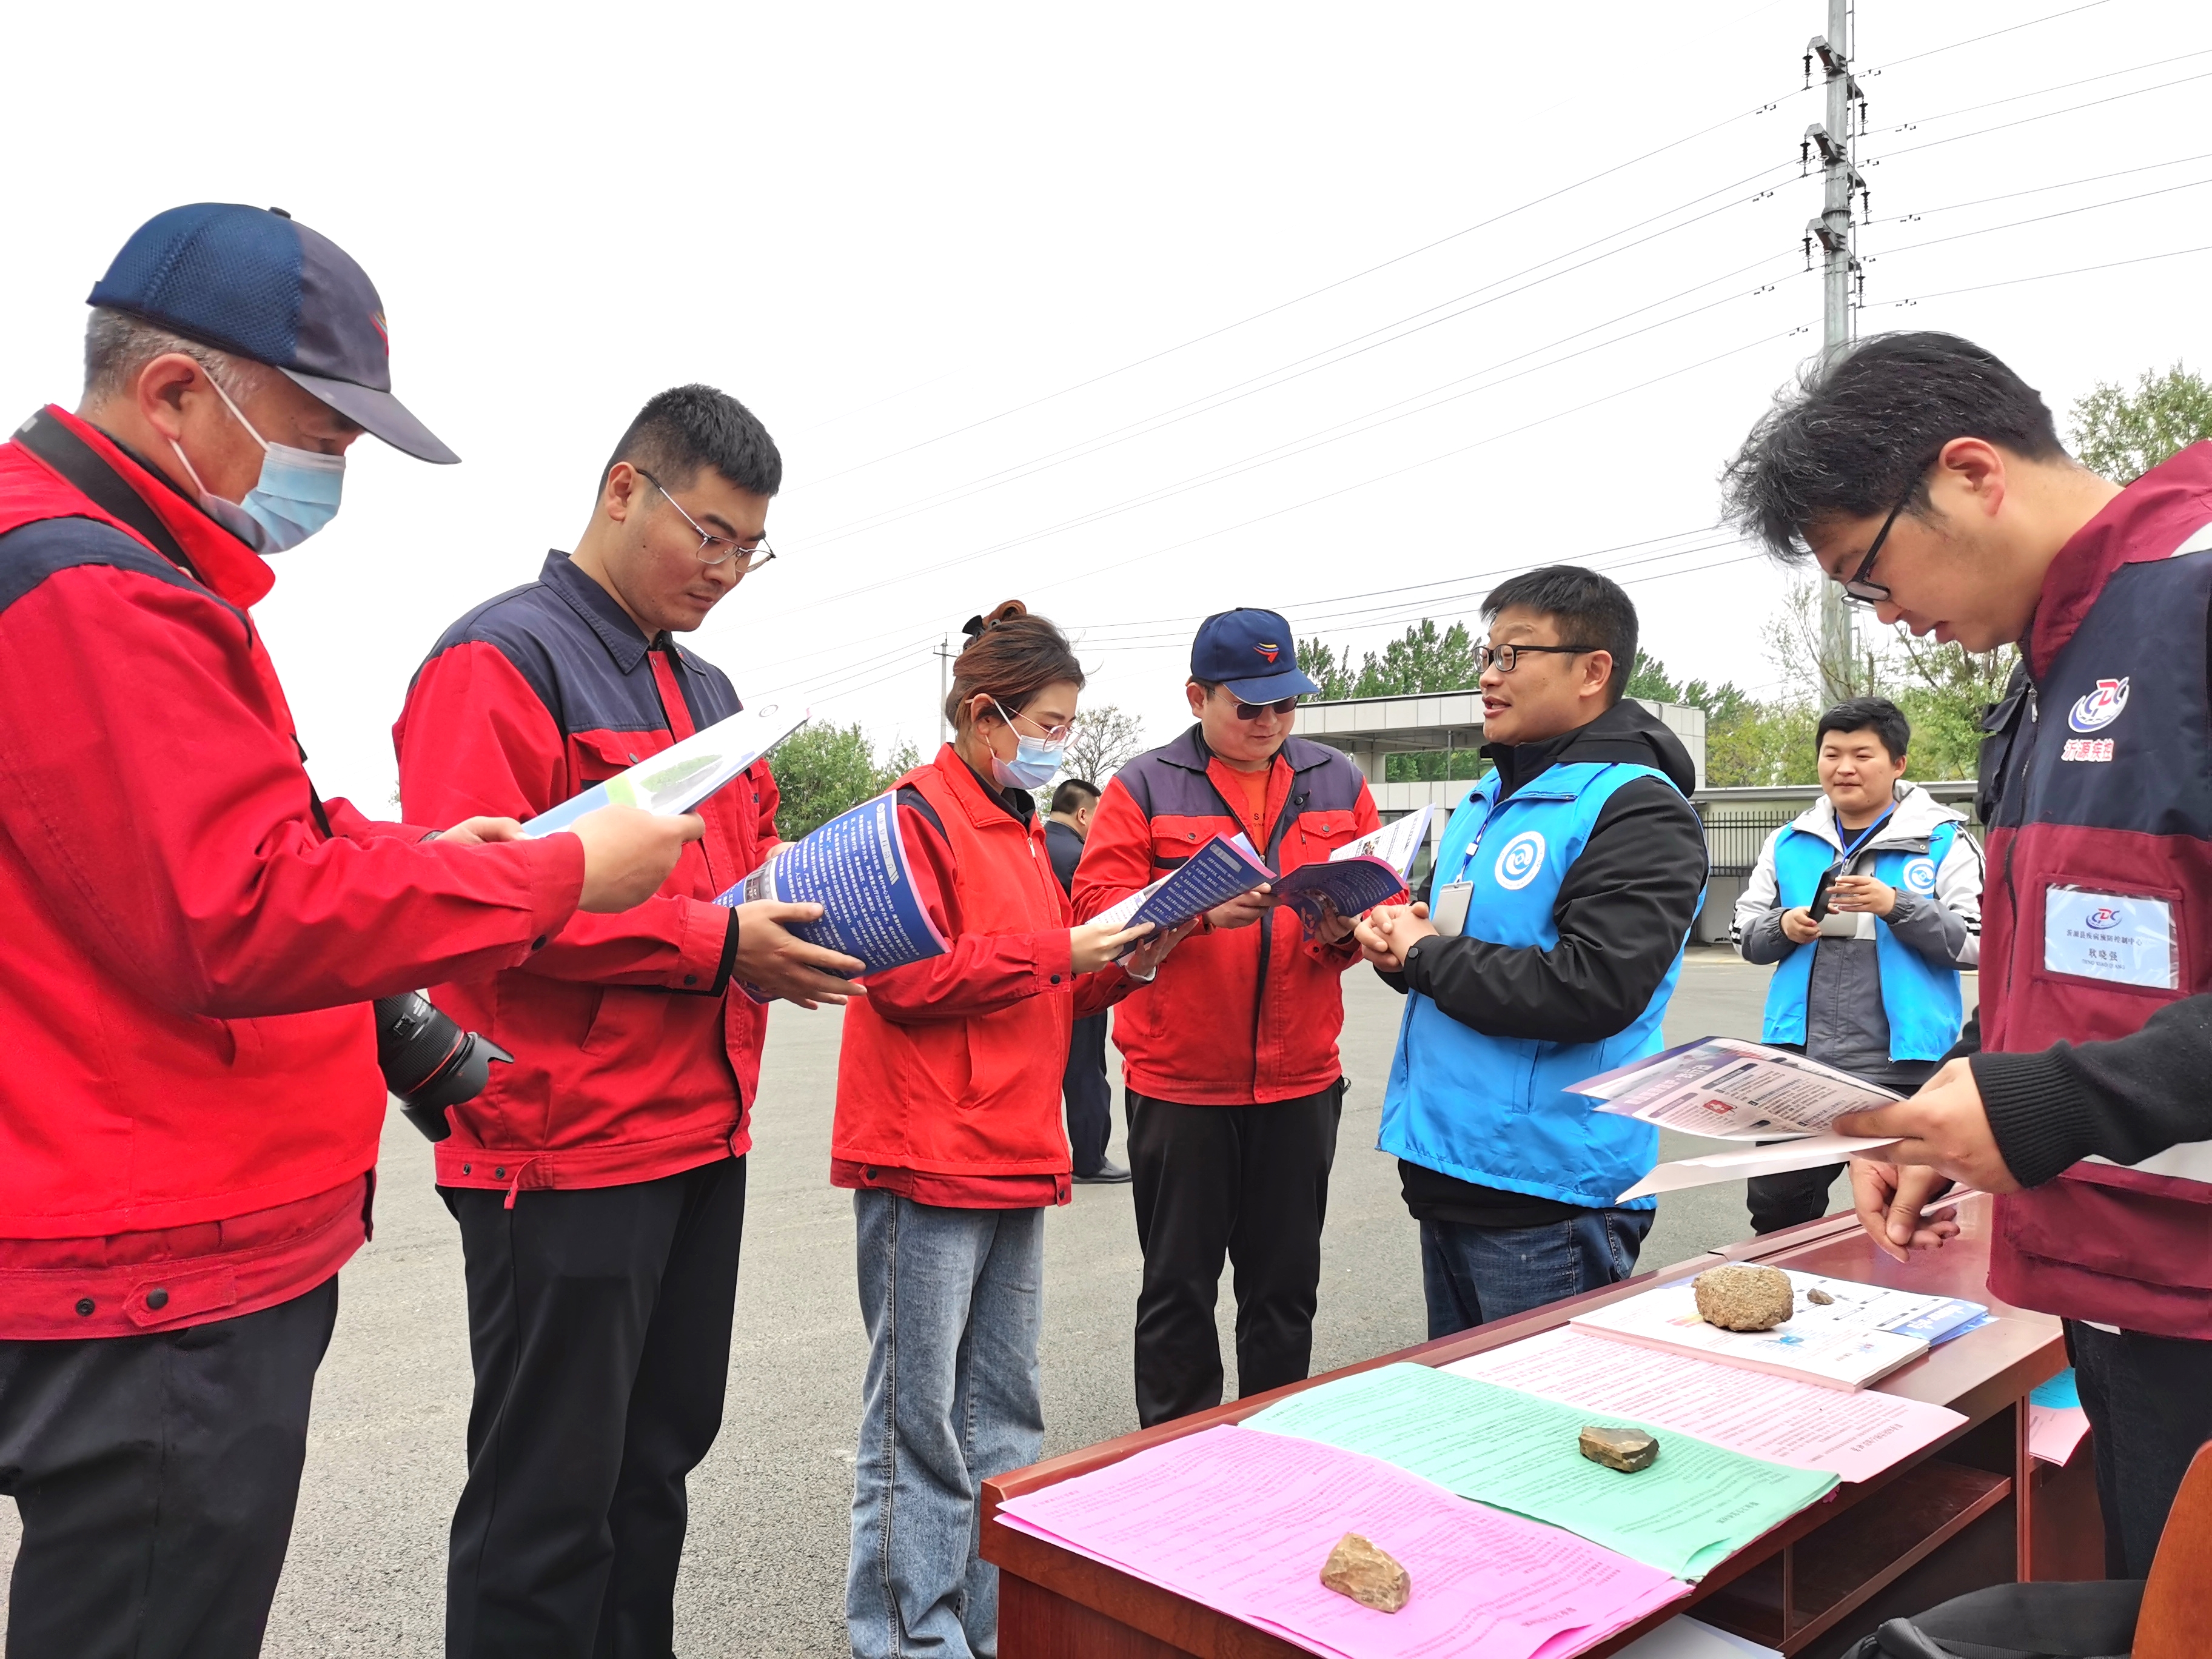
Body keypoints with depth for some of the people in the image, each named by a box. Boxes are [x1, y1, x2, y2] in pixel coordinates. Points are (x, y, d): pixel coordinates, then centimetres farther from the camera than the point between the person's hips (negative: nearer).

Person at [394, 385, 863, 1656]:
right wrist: (718, 943, -21)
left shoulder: (708, 690, 17)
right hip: (567, 1149, -8)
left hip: (705, 1133, 8)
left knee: (660, 1456, 19)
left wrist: (815, 912, 1)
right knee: (550, 1498, 4)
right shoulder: (500, 659, -10)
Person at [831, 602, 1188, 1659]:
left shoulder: (1020, 828, 17)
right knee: (917, 1413, 3)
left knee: (1003, 1409, 16)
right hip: (927, 1164, -9)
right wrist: (1061, 952, -17)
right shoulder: (917, 815, -10)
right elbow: (909, 979, -18)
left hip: (1015, 1157, 9)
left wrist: (1119, 969, 3)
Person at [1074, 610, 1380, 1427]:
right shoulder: (1145, 786, -1)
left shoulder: (1338, 784, 9)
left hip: (1301, 1079, 3)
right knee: (1178, 1286, 10)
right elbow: (1097, 902, -10)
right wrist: (1199, 909, -24)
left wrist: (1345, 925, -13)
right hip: (1177, 1080, -3)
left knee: (1286, 1284, 14)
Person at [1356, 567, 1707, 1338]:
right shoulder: (1489, 799, 14)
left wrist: (1427, 956, -15)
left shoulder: (1637, 810, -14)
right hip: (1446, 1172, 9)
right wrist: (1396, 938, -1)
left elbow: (1593, 987, -26)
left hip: (1549, 1196, -9)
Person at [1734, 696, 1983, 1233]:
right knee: (1775, 1205, 10)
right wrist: (1784, 927, -7)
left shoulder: (1942, 842, 0)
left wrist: (1896, 905, -18)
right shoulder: (1788, 844, 11)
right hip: (1800, 1062, 4)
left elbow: (1977, 942, -6)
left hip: (1900, 1067, -3)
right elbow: (1747, 936, 14)